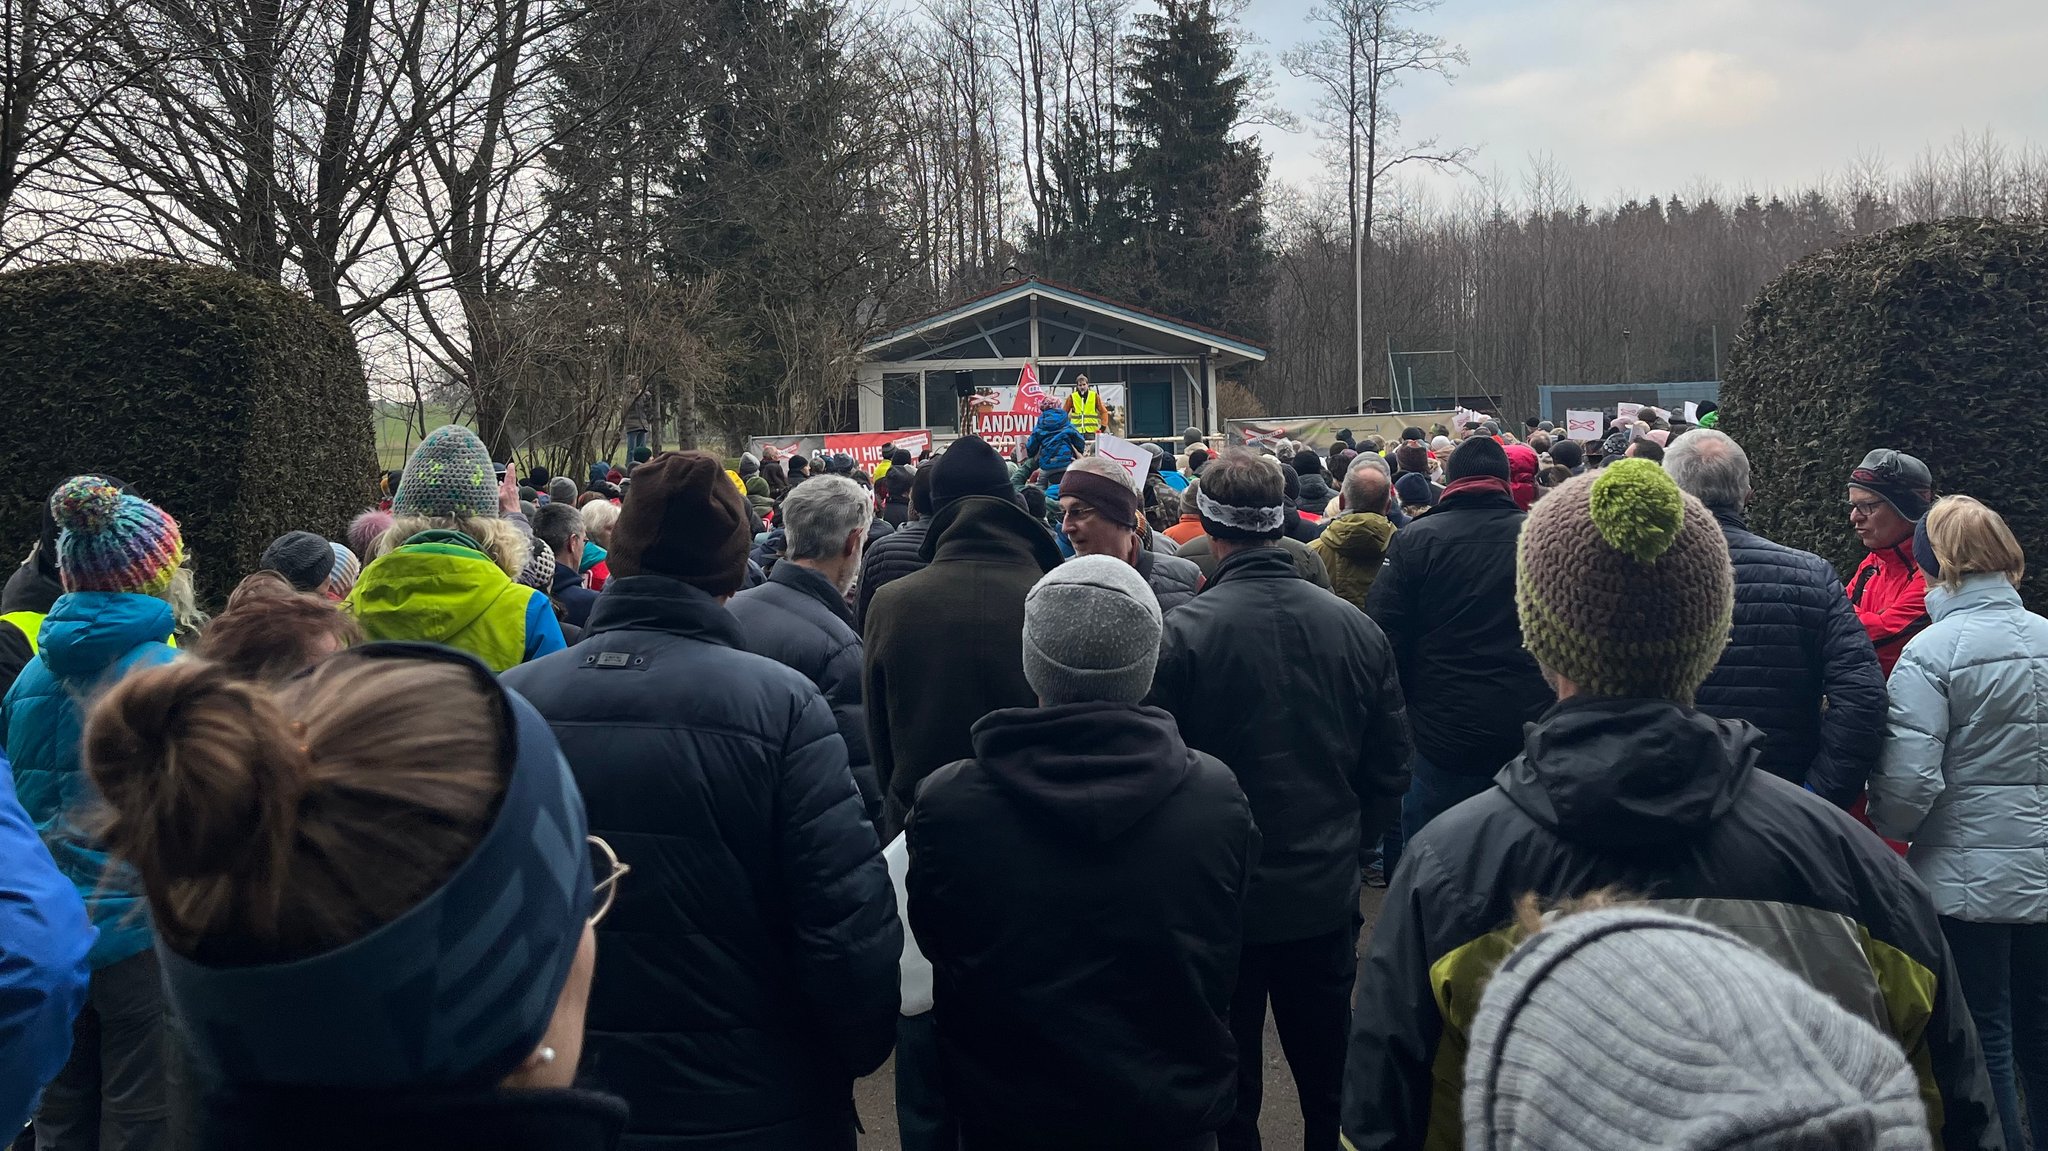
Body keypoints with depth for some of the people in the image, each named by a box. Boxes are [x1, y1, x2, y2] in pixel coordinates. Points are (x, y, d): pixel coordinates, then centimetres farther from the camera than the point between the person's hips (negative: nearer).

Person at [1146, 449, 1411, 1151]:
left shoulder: (1181, 633, -19)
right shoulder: (1355, 627, -5)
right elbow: (1391, 767, 3)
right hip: (1328, 896, 4)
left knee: (1229, 1093, 12)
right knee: (1331, 1083, 19)